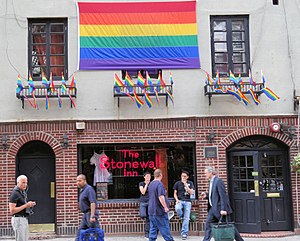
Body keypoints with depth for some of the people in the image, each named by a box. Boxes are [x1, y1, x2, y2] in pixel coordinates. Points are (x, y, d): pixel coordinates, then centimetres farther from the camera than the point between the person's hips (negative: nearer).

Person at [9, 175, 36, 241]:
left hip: (24, 219, 10)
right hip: (18, 219, -10)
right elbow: (12, 210, -20)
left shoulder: (23, 192, 14)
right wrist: (26, 205, -20)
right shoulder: (15, 193, -15)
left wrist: (30, 204, 5)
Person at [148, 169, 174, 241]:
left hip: (151, 210, 8)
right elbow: (161, 197, -25)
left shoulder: (150, 184, 12)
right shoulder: (159, 184, -15)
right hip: (159, 211, -8)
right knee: (165, 229, 0)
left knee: (153, 229, 8)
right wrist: (165, 207, -19)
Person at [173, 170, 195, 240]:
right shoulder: (177, 183, 6)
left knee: (186, 218, -5)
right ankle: (182, 217, 1)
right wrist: (177, 200, -9)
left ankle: (184, 233, 3)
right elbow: (175, 193, 9)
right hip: (180, 201, 0)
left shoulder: (190, 183, 6)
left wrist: (185, 184, -13)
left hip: (187, 201, 0)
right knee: (177, 208, -33)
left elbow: (191, 192, -6)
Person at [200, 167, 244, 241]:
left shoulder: (218, 181, -15)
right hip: (213, 208, 9)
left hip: (220, 208, -9)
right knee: (208, 224, 6)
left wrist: (223, 209, -25)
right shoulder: (211, 182, 13)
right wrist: (206, 195, 2)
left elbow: (223, 196, -20)